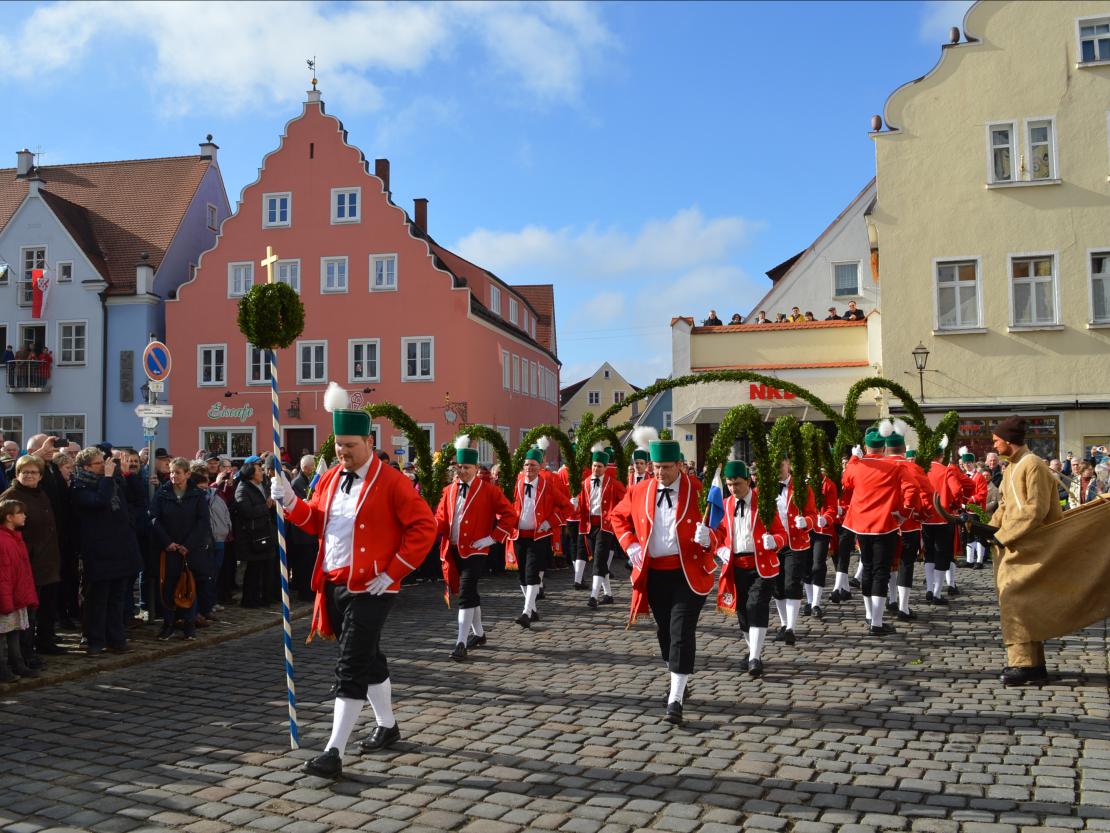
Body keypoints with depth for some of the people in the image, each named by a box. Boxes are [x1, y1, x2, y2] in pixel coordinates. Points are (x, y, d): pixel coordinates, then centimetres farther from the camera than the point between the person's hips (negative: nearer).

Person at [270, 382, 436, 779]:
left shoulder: (391, 482, -11)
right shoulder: (330, 479, 9)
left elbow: (424, 526, -12)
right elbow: (316, 522, 17)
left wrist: (393, 572, -15)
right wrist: (291, 502, -3)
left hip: (370, 589, -7)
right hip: (334, 585, 7)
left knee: (351, 667, -9)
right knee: (368, 657, 19)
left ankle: (334, 752, -6)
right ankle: (387, 726, 36)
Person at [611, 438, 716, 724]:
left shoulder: (697, 491, -9)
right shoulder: (640, 491, 1)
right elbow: (618, 515, 17)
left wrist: (707, 538, -28)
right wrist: (630, 544, 2)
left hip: (688, 572, -4)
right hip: (654, 573, 4)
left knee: (682, 633, -8)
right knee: (664, 630, 16)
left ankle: (676, 699, -5)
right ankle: (677, 682, 38)